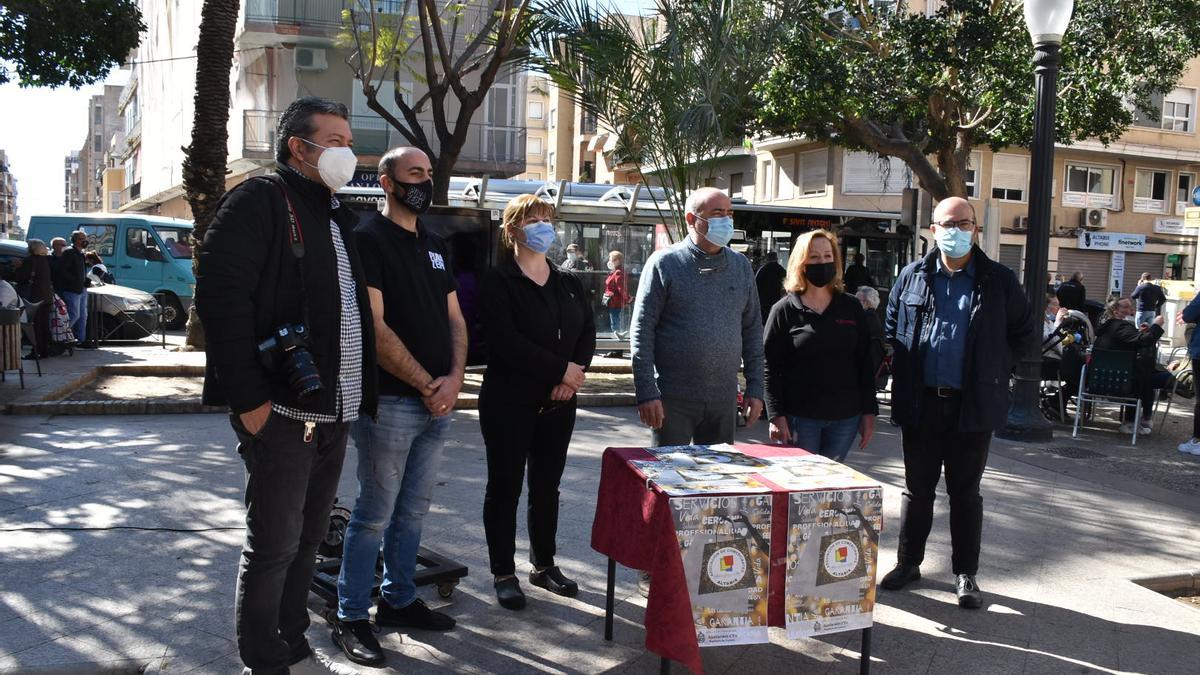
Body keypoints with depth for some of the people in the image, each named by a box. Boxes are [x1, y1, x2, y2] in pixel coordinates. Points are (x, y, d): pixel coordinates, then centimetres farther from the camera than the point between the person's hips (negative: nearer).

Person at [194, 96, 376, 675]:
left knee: (307, 539, 17)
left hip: (332, 411, 8)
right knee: (274, 544, 1)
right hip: (281, 411, -8)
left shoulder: (340, 215, 18)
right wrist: (249, 398, -20)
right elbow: (220, 297, -18)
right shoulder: (259, 201, -8)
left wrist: (358, 394, 14)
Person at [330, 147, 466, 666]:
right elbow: (373, 326, -17)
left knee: (413, 509, 16)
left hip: (438, 402, 7)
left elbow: (455, 318, 14)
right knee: (375, 514, 0)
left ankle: (399, 599, 30)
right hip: (389, 402, -7)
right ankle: (351, 618, 12)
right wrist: (427, 384, -15)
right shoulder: (367, 239, -9)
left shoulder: (435, 246, 15)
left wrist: (454, 379, -4)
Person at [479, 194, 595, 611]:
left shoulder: (569, 283, 13)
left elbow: (587, 333, 7)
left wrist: (573, 377, -10)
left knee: (547, 486, 13)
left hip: (558, 402, 5)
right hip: (509, 401, -5)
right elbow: (507, 341, -18)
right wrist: (563, 368, -17)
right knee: (505, 486, 3)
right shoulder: (499, 281, -7)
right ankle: (504, 573, 13)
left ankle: (544, 565, 26)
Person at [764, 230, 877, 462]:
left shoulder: (851, 308, 9)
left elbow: (865, 363, 10)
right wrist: (777, 416, -10)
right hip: (800, 418, -2)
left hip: (845, 417, 3)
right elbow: (771, 368, -3)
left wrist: (869, 412, 5)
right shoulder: (784, 310, 0)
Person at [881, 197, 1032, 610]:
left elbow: (1023, 333, 9)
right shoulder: (913, 277, 5)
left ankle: (966, 575, 18)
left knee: (965, 491, 8)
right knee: (917, 488, 12)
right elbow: (890, 329, 15)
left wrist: (994, 369, 3)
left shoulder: (999, 281, 0)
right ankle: (908, 563, 25)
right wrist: (904, 371, 7)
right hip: (921, 404, 2)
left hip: (972, 406, -1)